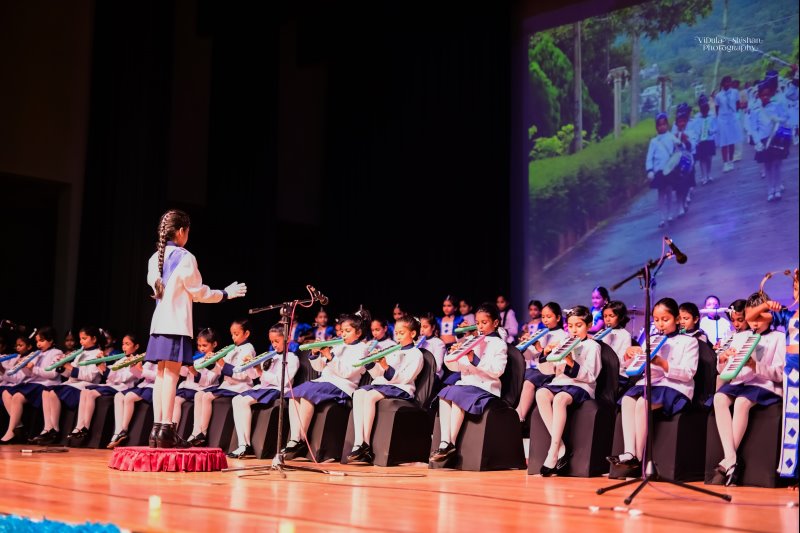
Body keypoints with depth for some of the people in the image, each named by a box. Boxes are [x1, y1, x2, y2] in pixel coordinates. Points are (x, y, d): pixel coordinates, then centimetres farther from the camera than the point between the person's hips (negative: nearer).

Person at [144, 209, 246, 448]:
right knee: (171, 376, -8)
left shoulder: (154, 259, 11)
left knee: (161, 375, 9)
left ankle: (156, 428, 9)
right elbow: (199, 293, -6)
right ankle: (165, 429, -10)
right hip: (176, 324, -7)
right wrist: (226, 294, 7)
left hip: (158, 323, 7)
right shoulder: (185, 257, -9)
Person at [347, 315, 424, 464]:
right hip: (380, 384, 6)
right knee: (358, 393, -27)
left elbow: (405, 378, -9)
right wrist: (371, 362, 5)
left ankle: (366, 445, -32)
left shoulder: (415, 354, 6)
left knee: (370, 396, -34)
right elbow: (377, 375, 23)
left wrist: (386, 368, -21)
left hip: (400, 388, -6)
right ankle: (358, 443, -36)